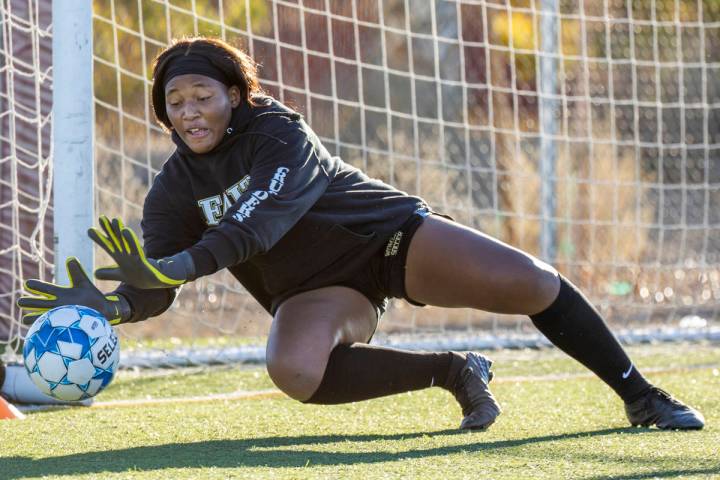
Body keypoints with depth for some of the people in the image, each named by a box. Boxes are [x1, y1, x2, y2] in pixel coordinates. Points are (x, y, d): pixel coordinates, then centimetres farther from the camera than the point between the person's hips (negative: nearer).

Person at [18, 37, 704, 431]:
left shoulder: (279, 133, -16)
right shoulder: (176, 189, -3)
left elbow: (268, 216, -34)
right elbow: (156, 289, -7)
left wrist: (182, 264, -47)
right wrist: (114, 304, -31)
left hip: (391, 234, -3)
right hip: (317, 290, 3)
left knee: (532, 283, -21)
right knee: (294, 370, -33)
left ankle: (640, 397, 1)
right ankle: (450, 373, -11)